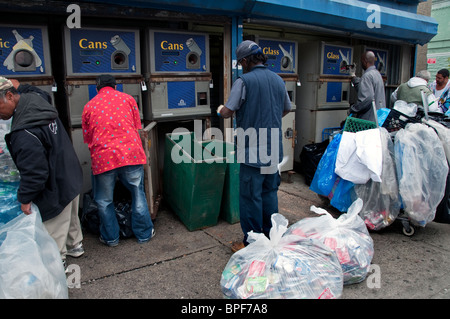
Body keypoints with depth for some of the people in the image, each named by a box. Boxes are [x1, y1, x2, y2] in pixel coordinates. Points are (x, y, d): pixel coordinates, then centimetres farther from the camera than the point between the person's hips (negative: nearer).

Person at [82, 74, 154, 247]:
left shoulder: (89, 106, 10)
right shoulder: (127, 98, 10)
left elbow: (87, 138, 14)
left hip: (103, 158, 0)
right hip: (131, 154, 1)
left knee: (104, 201, 15)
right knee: (138, 195, 14)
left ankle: (111, 237, 27)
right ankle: (144, 233, 25)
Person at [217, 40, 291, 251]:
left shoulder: (244, 81, -13)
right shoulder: (278, 80, 9)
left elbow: (227, 112, -16)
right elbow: (286, 109, 21)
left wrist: (220, 109, 7)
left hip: (253, 151, -7)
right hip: (274, 150, 7)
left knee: (251, 196, 3)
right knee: (270, 192, 18)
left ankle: (252, 243, 13)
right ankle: (271, 236, 30)